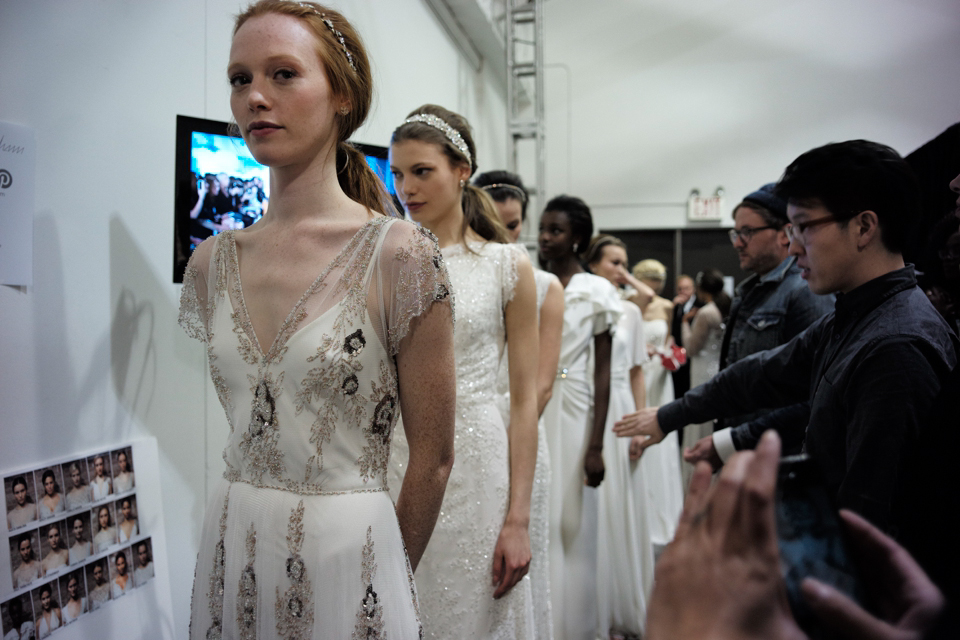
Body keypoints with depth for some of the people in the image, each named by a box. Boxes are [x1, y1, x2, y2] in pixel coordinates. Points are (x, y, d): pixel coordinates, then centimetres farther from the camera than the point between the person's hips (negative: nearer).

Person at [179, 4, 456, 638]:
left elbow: (434, 458, -9)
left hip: (347, 556, -4)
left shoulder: (399, 255, -15)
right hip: (230, 549, 5)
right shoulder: (212, 263, 1)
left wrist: (383, 580, 1)